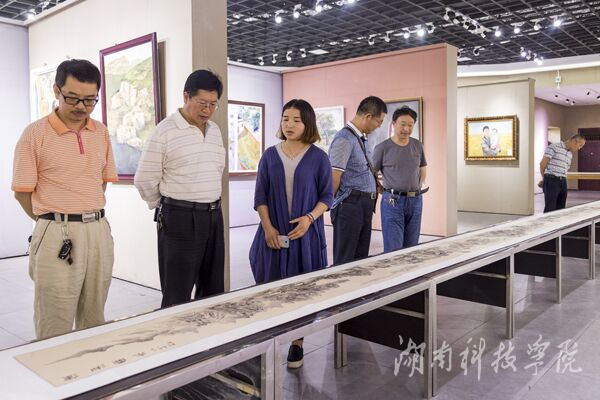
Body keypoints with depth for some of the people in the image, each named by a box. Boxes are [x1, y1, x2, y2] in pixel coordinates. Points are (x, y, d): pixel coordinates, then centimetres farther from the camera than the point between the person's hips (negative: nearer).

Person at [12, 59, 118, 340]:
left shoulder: (101, 133, 9)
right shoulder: (35, 134, -5)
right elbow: (22, 192, -2)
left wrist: (90, 217, 13)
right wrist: (54, 222, 6)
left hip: (99, 230, 5)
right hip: (57, 237, -4)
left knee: (95, 323, 13)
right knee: (55, 331, 1)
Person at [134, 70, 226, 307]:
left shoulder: (215, 131, 11)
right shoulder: (164, 132, -10)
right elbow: (144, 180, -8)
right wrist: (167, 210, 3)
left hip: (213, 216, 7)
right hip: (179, 219, -6)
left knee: (214, 290, 13)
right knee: (178, 296, 1)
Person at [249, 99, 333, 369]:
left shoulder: (318, 157, 0)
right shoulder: (270, 155, 5)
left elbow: (326, 196, 3)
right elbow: (260, 195, 5)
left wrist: (310, 218, -14)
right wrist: (268, 228, -7)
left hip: (305, 233, -1)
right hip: (274, 232, 1)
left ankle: (297, 344, 16)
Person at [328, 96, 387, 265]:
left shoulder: (363, 139, 15)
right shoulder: (345, 139, -15)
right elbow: (334, 178, -17)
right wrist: (329, 205, -8)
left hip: (365, 205, 9)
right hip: (350, 205, -9)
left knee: (361, 258, 15)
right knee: (344, 261, -1)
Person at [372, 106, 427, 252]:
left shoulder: (417, 146, 8)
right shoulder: (382, 147, -6)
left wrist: (418, 188, 12)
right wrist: (383, 190, -3)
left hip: (415, 201, 5)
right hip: (393, 202, -4)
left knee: (411, 248, 11)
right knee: (393, 250, -5)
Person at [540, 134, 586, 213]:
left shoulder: (570, 154, 20)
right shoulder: (554, 147, -5)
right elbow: (542, 164, -6)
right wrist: (544, 178, 7)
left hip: (563, 182, 8)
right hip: (551, 181, -8)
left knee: (560, 209, 7)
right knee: (550, 209, -11)